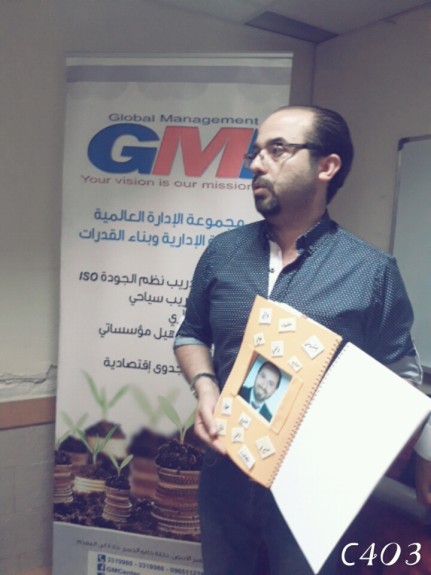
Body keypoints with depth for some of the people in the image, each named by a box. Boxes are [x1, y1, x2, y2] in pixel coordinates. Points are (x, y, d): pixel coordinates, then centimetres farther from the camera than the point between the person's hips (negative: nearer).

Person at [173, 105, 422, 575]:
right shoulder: (222, 252, -1)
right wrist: (204, 388, -10)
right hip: (226, 472, 3)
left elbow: (402, 377, -3)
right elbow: (192, 333, 10)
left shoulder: (372, 270, -10)